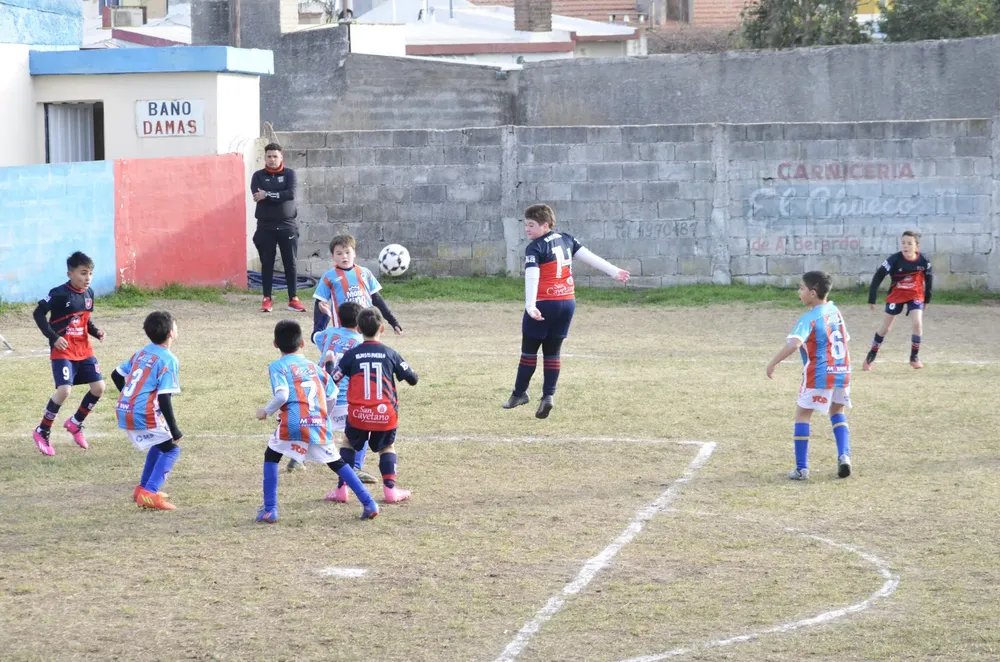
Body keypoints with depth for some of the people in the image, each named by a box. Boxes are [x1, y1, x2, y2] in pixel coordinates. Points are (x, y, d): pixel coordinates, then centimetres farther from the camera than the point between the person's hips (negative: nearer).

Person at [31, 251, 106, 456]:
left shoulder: (89, 293, 6)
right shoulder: (60, 294, -16)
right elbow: (39, 313, -12)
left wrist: (96, 331, 0)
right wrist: (53, 337, -18)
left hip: (84, 350, 7)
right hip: (63, 351, -7)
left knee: (99, 387, 1)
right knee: (64, 390, -20)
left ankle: (75, 423, 25)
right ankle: (42, 432, -1)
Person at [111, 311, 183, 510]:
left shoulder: (142, 352, 12)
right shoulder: (168, 360, -12)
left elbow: (116, 375, 20)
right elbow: (164, 399, -17)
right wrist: (174, 430, -13)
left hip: (124, 411, 8)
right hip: (144, 415, -8)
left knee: (160, 444, 27)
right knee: (171, 449, 3)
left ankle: (143, 488, 29)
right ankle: (149, 494, -12)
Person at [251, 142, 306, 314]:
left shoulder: (289, 174, 3)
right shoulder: (258, 176, 4)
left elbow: (291, 194, -15)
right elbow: (257, 196, -13)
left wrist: (268, 195, -17)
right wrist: (279, 197, -17)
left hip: (287, 225, 0)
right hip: (265, 226, 0)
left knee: (290, 263, 2)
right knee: (267, 264, 3)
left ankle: (293, 300, 7)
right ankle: (267, 299, 8)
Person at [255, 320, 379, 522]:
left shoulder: (278, 367, 3)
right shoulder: (314, 366, 20)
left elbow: (282, 395, -12)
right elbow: (332, 396, 14)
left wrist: (266, 411, 3)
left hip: (293, 424, -4)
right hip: (321, 425, 4)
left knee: (271, 457, 17)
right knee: (337, 462, 17)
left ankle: (269, 509, 9)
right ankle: (369, 503, 10)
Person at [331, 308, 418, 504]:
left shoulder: (351, 355, 0)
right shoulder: (390, 354, 1)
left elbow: (333, 381, 0)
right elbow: (412, 379, 6)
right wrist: (401, 367, 26)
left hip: (358, 414, 0)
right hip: (385, 414, 0)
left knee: (349, 444, 23)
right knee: (387, 447, 23)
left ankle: (341, 489, 15)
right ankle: (390, 489, 10)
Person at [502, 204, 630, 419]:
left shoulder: (535, 248, -11)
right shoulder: (566, 240, 9)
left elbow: (532, 277, -23)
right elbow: (589, 256, 10)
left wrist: (530, 306, -33)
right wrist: (614, 272, 15)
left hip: (544, 304, -6)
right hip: (568, 303, 6)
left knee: (529, 349, 7)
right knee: (553, 351, 9)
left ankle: (520, 393, 15)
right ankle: (548, 396, -1)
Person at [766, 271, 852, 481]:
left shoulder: (809, 318, -13)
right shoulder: (834, 311, 8)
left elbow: (794, 343, -28)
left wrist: (773, 363, -22)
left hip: (819, 375, -6)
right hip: (843, 373, 7)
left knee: (802, 415, 6)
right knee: (837, 412, 26)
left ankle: (802, 468, 2)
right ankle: (844, 455, 6)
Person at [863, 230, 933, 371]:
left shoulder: (923, 261, -18)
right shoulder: (895, 259, -24)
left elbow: (929, 278, 1)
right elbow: (878, 276, -18)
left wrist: (927, 299, 8)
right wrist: (871, 299, -18)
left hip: (915, 295, 1)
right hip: (896, 295, -1)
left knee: (917, 323, -17)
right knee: (885, 328, 6)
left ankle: (914, 357, 2)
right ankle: (871, 356, 23)